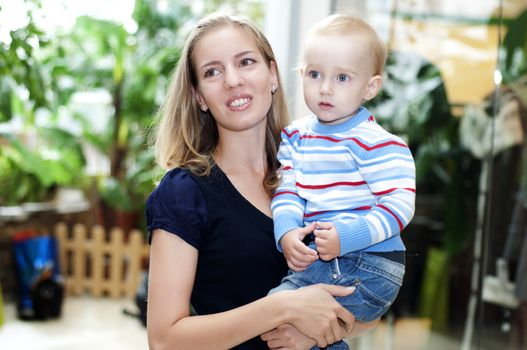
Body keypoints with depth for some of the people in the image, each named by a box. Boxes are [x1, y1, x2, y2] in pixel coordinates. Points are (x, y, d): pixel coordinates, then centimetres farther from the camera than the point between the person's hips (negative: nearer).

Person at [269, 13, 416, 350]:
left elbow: (399, 205, -15)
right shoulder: (295, 136, 9)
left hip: (369, 266, -7)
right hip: (314, 259, 7)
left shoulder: (380, 143, -10)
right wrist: (287, 233, -14)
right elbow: (287, 192, 6)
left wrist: (346, 237, -25)